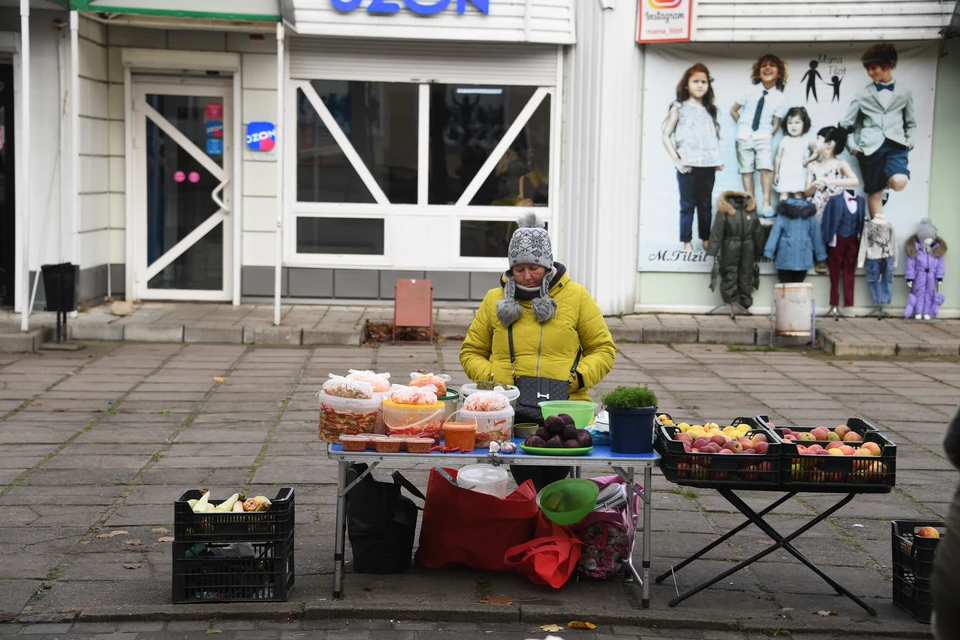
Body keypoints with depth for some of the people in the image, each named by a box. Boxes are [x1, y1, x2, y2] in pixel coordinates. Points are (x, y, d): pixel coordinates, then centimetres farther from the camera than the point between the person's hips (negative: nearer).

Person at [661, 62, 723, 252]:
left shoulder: (709, 110, 14)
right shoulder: (679, 108, 1)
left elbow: (714, 137, 18)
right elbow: (666, 136, -2)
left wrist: (717, 160, 5)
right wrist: (676, 160, -10)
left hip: (708, 166, 4)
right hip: (688, 166, -4)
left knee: (705, 205, 9)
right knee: (687, 205, 0)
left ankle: (706, 239, 16)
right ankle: (687, 242, 4)